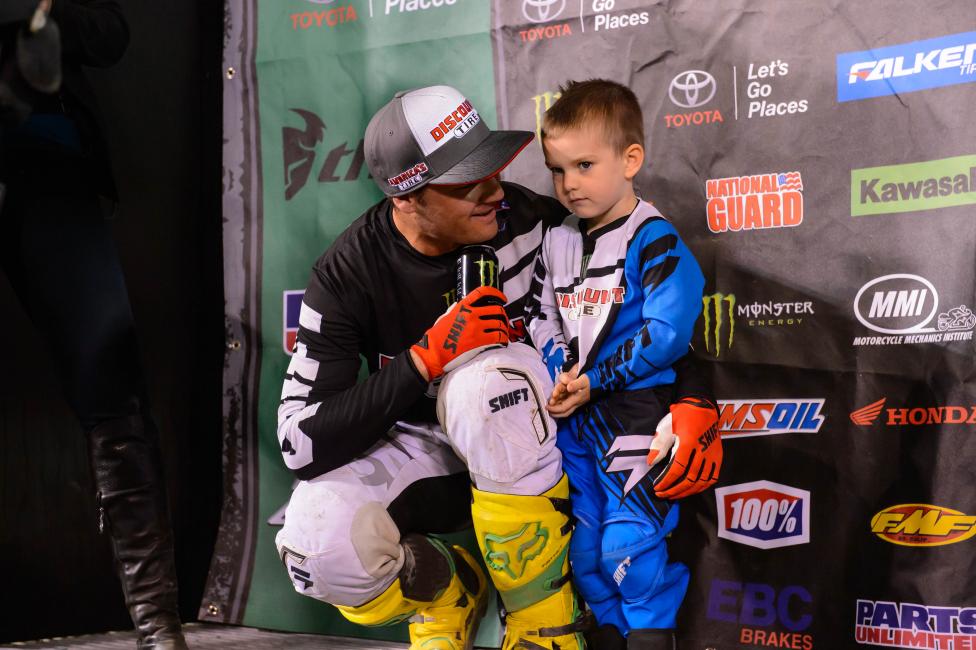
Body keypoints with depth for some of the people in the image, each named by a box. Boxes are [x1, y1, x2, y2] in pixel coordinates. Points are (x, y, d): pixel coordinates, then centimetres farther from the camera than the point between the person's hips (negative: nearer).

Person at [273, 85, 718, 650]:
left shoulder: (525, 216, -17)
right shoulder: (348, 277, -17)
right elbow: (300, 444, -23)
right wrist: (427, 358, -32)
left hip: (511, 434, 0)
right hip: (419, 447, 0)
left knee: (484, 376, -36)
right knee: (320, 544, -31)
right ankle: (449, 590, 6)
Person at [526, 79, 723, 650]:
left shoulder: (654, 240, -12)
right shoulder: (556, 242, 9)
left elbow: (667, 333, -19)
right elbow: (542, 320, 11)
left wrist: (594, 379, -18)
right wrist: (558, 376, -8)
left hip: (636, 412, -7)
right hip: (573, 414, 7)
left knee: (628, 543, -7)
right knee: (583, 543, 14)